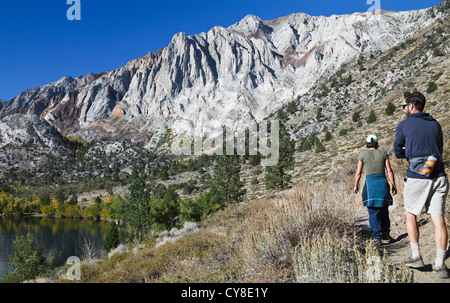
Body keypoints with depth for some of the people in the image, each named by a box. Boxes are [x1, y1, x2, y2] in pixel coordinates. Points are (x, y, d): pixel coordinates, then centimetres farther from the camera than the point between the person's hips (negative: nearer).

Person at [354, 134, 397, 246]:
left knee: (373, 212, -1)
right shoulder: (383, 153, 8)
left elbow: (358, 173, 3)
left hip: (370, 183, -2)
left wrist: (356, 185, 15)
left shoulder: (363, 154, 3)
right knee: (384, 209, 16)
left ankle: (377, 237, -7)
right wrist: (393, 184, 8)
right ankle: (385, 233, 24)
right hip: (382, 182, 2)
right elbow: (389, 170, 3)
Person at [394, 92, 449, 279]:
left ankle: (416, 256, 11)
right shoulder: (435, 124, 13)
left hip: (417, 178, -4)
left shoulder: (403, 125, 0)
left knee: (411, 215, 14)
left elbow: (398, 153, 5)